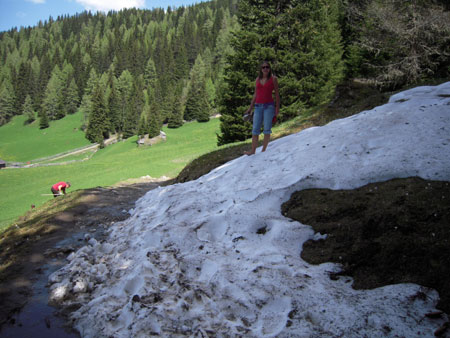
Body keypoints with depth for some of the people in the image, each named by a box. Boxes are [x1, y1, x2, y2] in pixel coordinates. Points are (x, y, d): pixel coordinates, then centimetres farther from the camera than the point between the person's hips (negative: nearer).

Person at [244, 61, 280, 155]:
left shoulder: (273, 79, 2)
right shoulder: (257, 79, 12)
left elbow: (277, 94, 1)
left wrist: (277, 108, -6)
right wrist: (250, 108, 14)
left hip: (269, 106, -3)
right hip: (258, 106, 3)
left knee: (267, 129, -2)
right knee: (255, 129, 0)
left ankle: (264, 150, 5)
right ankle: (253, 151, 3)